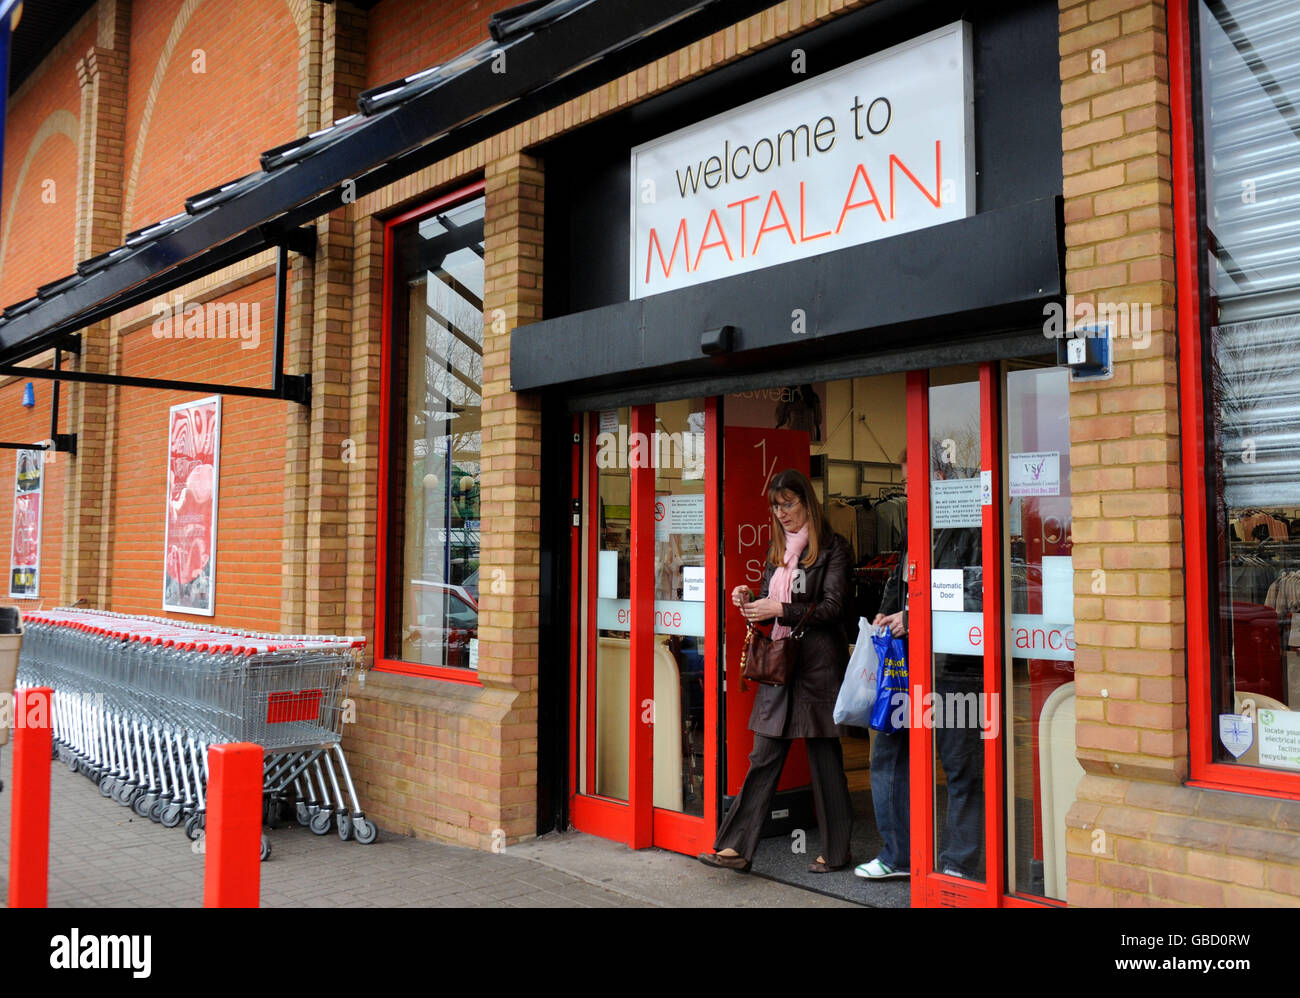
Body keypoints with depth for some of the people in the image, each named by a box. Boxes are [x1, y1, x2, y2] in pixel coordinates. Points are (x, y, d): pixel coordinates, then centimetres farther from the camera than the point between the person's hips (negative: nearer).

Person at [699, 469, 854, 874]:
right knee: (763, 756, 5)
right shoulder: (779, 548, 16)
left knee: (824, 755, 3)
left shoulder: (832, 547, -5)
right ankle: (737, 847, 6)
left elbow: (831, 607, -12)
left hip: (819, 660, -6)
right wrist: (749, 600, -1)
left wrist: (781, 610, -18)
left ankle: (835, 851, 16)